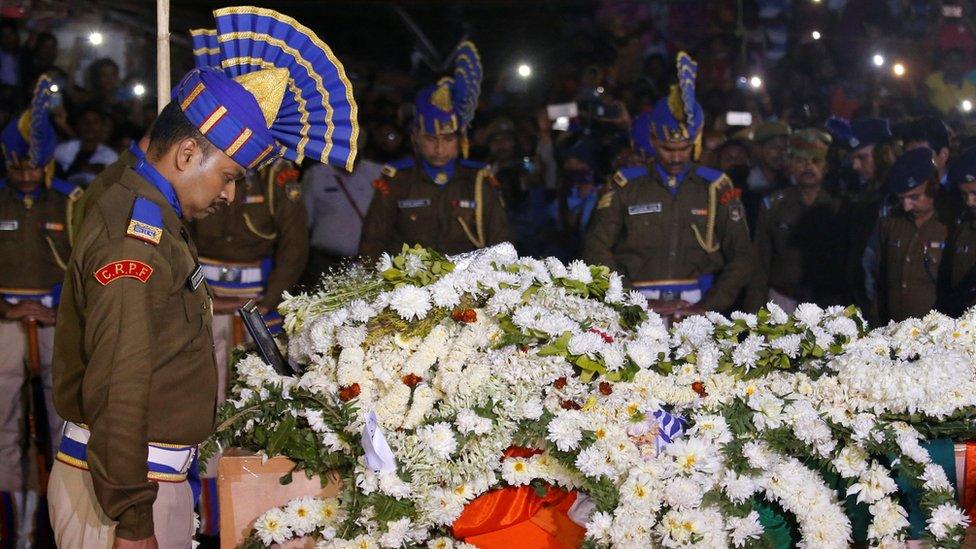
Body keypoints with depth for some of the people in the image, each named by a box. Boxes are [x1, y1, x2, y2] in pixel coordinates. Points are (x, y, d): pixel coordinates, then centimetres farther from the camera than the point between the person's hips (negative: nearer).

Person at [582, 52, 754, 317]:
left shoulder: (715, 188, 12)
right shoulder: (627, 184, 9)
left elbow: (741, 256, 11)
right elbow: (597, 248, 4)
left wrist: (708, 306, -2)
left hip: (694, 312, 1)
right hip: (638, 314, -1)